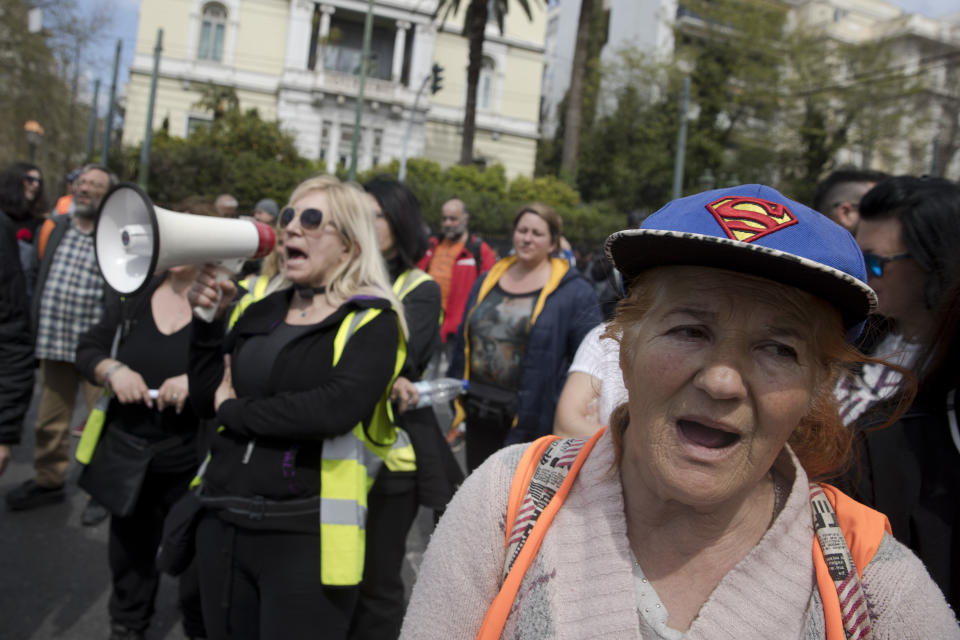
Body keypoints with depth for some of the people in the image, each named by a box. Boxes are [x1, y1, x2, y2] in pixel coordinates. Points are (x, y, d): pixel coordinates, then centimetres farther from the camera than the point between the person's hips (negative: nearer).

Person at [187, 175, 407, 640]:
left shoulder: (371, 321, -9)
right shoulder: (262, 312, 10)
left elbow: (335, 409, -25)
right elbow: (206, 402, 8)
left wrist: (236, 412, -12)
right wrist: (209, 319, -3)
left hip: (307, 533, -6)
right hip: (224, 521, 6)